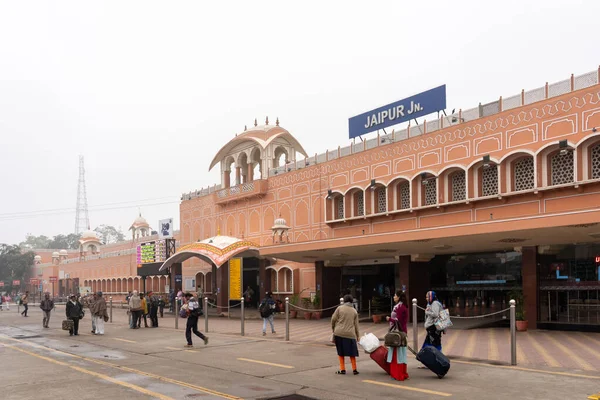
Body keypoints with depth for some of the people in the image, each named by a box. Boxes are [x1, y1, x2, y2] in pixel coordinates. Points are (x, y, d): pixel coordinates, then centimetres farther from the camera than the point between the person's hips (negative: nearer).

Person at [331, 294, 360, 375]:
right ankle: (354, 369, 11)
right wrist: (357, 336, 16)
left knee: (341, 352, 9)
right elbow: (356, 325, 9)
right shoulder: (354, 311, 10)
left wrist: (333, 328, 14)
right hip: (350, 334, 2)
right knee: (352, 352, 11)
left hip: (339, 333, -1)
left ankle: (342, 369, 10)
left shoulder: (339, 308, 3)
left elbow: (333, 319, -2)